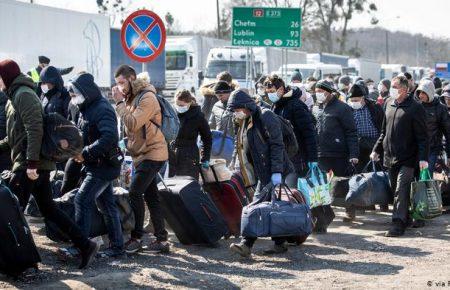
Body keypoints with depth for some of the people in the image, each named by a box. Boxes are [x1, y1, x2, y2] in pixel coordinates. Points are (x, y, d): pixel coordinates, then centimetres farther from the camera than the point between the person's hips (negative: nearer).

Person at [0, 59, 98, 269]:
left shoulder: (24, 94, -11)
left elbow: (35, 130, -21)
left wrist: (31, 162, -25)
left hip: (28, 165, -10)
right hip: (35, 163, 10)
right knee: (48, 209, 10)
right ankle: (85, 245, 9)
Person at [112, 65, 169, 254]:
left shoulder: (147, 97, -16)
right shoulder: (132, 97, 14)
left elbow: (132, 124, -24)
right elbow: (129, 126, 12)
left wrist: (120, 102, -20)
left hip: (152, 154, -10)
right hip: (143, 154, 10)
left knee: (135, 193, -14)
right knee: (151, 197, 9)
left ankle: (136, 238, -8)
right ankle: (161, 240, 13)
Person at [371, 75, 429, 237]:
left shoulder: (415, 108, -9)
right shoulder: (389, 103, 11)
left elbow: (422, 136, -11)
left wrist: (423, 158, -18)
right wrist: (377, 150, 18)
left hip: (407, 158, -7)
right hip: (390, 157, 7)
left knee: (401, 191, -11)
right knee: (395, 190, 11)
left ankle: (398, 223, -11)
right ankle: (403, 219, 22)